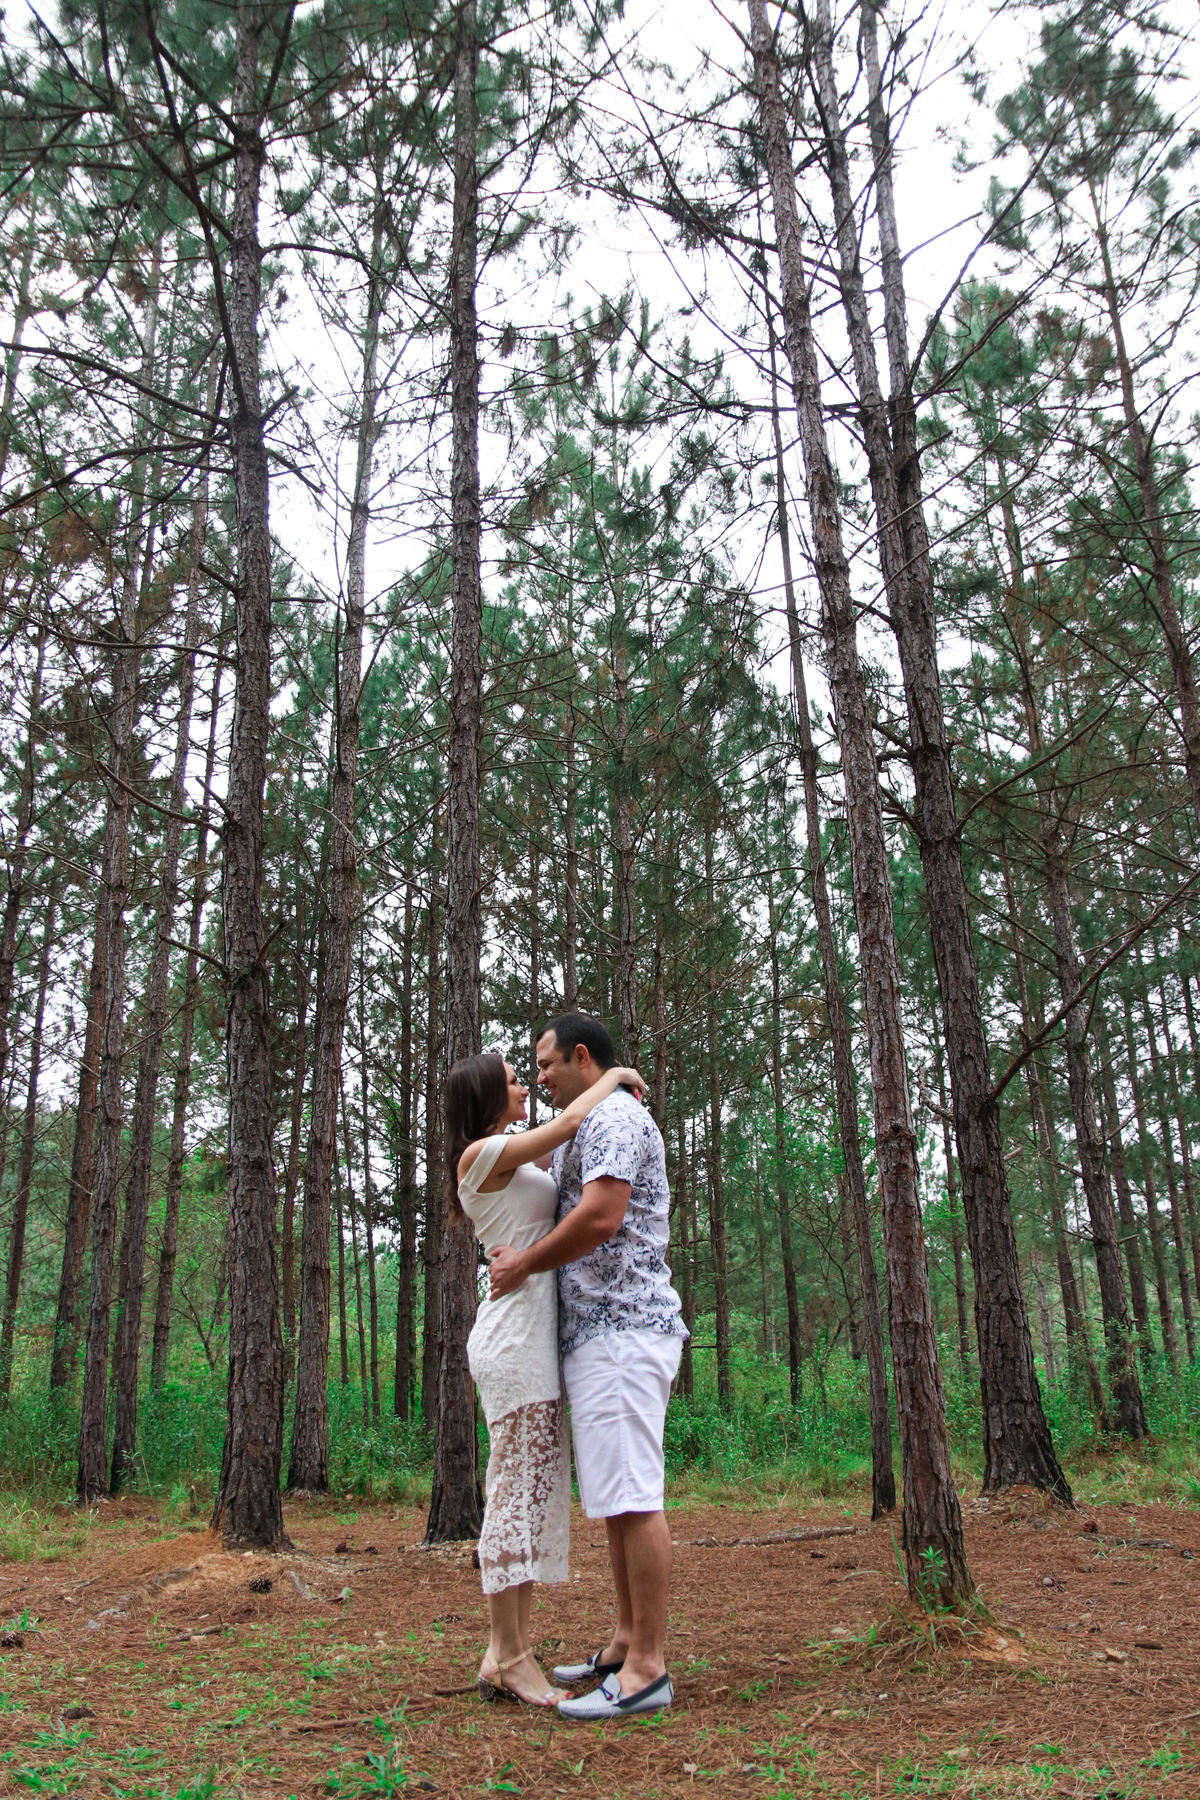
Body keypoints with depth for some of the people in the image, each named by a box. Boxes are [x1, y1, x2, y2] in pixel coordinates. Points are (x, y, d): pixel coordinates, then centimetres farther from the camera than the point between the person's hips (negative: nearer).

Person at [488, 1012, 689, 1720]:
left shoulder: (613, 1116, -10)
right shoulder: (598, 1126, 24)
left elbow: (601, 1216, -22)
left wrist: (525, 1263, -11)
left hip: (622, 1328, -11)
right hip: (599, 1333, 11)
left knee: (633, 1496, -9)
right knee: (617, 1497, 14)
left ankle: (648, 1667, -5)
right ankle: (628, 1643, 22)